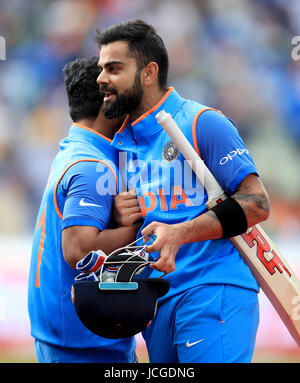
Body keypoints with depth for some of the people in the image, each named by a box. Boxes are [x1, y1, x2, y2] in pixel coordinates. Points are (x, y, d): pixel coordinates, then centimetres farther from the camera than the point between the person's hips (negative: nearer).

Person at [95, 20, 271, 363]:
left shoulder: (202, 122, -3)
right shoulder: (122, 142, 19)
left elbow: (257, 203, -9)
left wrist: (180, 233, -19)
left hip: (212, 294, -7)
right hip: (158, 303, 7)